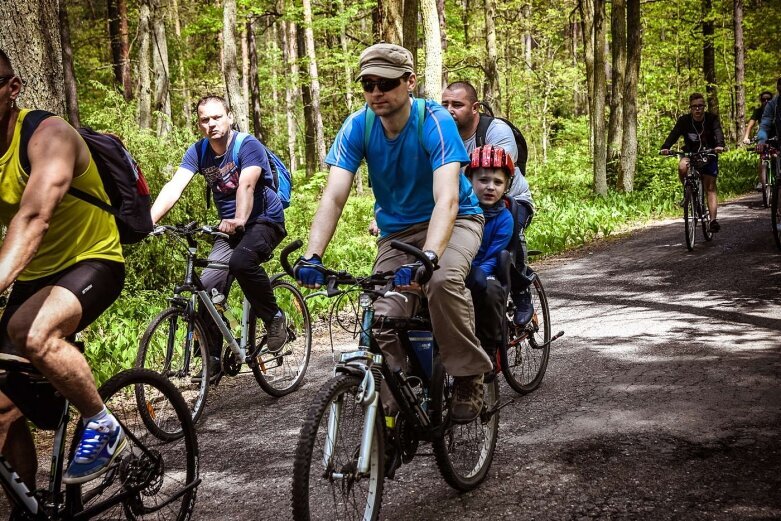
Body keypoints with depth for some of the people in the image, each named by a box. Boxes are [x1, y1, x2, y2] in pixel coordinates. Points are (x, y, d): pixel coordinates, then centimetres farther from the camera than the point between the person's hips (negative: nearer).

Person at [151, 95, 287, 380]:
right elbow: (174, 186, -15)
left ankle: (274, 317, -12)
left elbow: (246, 185, -34)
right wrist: (147, 220, -32)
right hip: (229, 227, 6)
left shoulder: (248, 146, -17)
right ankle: (213, 360, 5)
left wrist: (240, 220, -53)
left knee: (240, 261, -35)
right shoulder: (197, 151, -2)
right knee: (208, 288, -9)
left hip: (265, 221, -6)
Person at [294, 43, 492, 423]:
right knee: (384, 318, -18)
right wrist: (311, 256, -37)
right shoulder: (357, 127, -14)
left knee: (442, 281, -35)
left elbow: (447, 199, -36)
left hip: (452, 221, -3)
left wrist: (427, 257, -53)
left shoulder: (435, 122, -25)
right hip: (396, 230, 3)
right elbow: (333, 197, -21)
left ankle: (469, 376, -14)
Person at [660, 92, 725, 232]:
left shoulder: (712, 119, -12)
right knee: (682, 166, -34)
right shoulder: (684, 120, -10)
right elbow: (674, 134, -24)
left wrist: (720, 145, -51)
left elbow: (718, 132, -28)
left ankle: (713, 220, -13)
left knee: (710, 187, -10)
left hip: (708, 155, 0)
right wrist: (665, 147, -44)